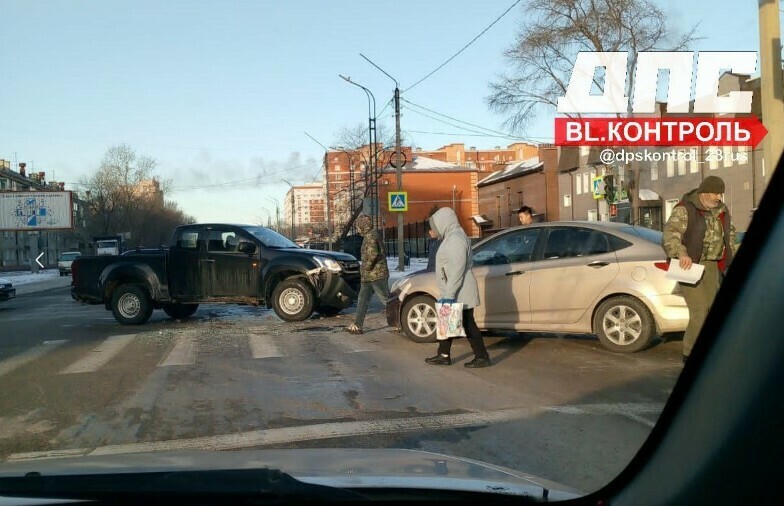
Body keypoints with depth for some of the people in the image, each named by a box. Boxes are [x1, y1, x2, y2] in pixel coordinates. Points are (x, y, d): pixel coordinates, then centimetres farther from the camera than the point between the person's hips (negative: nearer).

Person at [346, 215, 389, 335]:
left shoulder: (370, 236, -15)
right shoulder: (372, 235, 17)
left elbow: (373, 254, -29)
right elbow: (382, 253, 23)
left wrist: (365, 268, -17)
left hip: (376, 275, -11)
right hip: (370, 276, 11)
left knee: (386, 299, -5)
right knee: (362, 300, 10)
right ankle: (357, 326, 12)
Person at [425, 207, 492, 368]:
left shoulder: (455, 239, -18)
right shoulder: (451, 237, 15)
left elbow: (458, 269, -25)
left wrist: (449, 294, -26)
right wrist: (446, 293, 23)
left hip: (459, 293, -11)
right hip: (451, 292, 11)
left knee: (468, 324, -4)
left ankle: (482, 358, 2)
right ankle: (443, 356, 22)